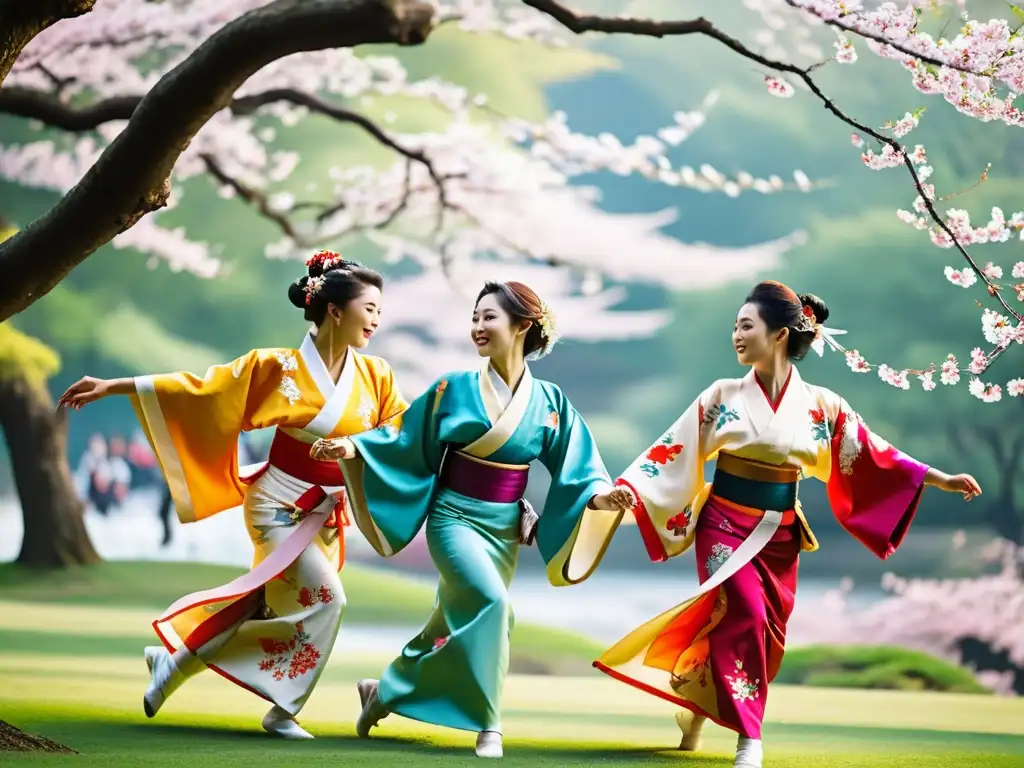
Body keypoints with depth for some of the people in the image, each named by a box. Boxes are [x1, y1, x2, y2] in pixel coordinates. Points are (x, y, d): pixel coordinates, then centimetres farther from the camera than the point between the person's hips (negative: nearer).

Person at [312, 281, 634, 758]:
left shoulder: (548, 400, -1)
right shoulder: (454, 389, -6)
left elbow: (573, 468, -3)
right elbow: (408, 446, -1)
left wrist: (599, 495, -22)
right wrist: (355, 449, -14)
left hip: (504, 529, 4)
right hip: (456, 518, -4)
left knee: (455, 624, 10)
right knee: (490, 600, -26)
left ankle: (384, 692, 31)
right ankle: (487, 726, -15)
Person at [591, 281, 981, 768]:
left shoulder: (820, 405, -1)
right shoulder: (723, 396, -3)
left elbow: (873, 455, 3)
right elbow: (674, 450, -5)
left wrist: (939, 479, -1)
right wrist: (628, 487, -18)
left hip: (778, 534, 3)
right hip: (725, 524, -2)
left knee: (766, 634, 4)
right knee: (744, 614, -21)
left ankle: (700, 707, 26)